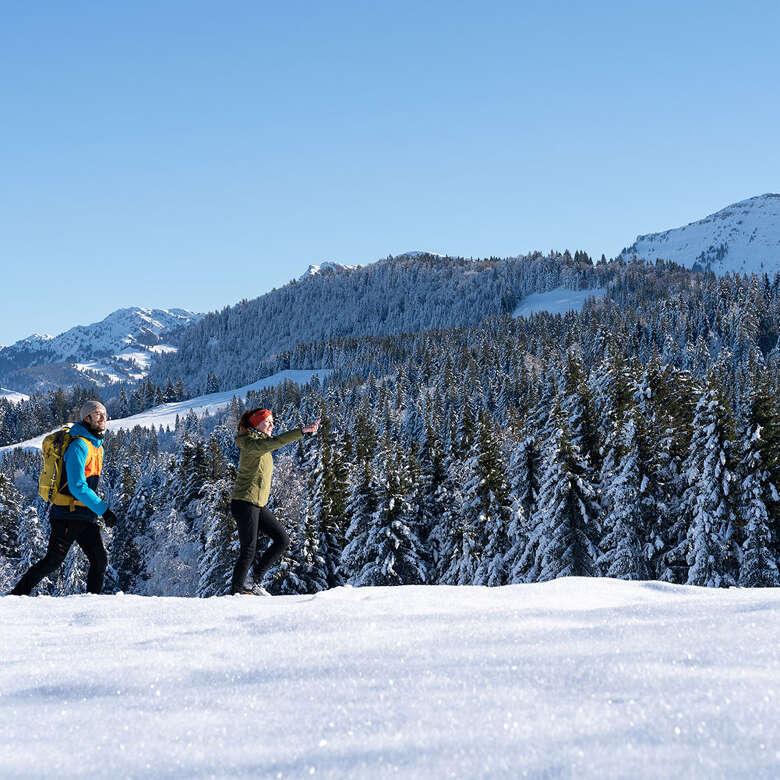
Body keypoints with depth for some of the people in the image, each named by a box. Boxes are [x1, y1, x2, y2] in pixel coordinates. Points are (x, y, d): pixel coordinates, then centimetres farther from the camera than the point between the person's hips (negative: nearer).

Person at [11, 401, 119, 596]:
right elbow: (77, 487, -22)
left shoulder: (97, 446, 15)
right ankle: (18, 594, 4)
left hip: (86, 516, 9)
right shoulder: (79, 446, -15)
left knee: (99, 560, -1)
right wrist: (103, 510, -22)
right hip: (69, 514, -8)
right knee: (53, 561, -7)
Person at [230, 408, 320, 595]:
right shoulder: (251, 444, -15)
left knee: (282, 540, 4)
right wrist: (303, 431, -37)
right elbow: (275, 442, -32)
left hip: (259, 505, 10)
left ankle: (256, 581, 10)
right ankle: (235, 593, 4)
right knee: (248, 551, -6)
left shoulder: (260, 444, 16)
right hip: (245, 503, -10)